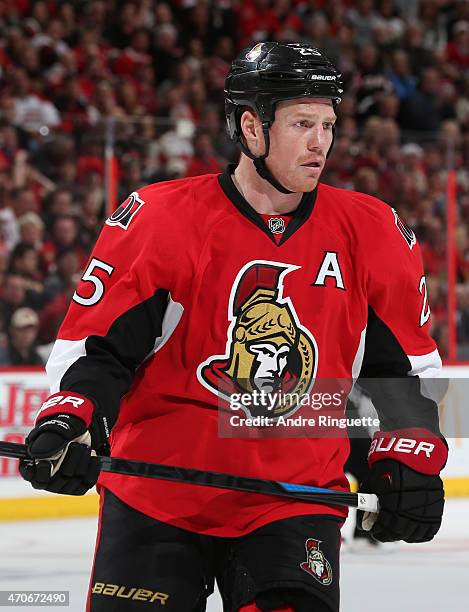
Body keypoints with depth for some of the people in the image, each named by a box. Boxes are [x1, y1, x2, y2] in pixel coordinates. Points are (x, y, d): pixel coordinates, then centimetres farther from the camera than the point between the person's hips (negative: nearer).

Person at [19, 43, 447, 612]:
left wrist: (411, 459, 1)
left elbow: (406, 362, 12)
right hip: (155, 495, -1)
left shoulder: (369, 234, 1)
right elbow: (94, 343, -6)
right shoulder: (161, 218, -8)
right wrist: (69, 421, -23)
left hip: (294, 502, 1)